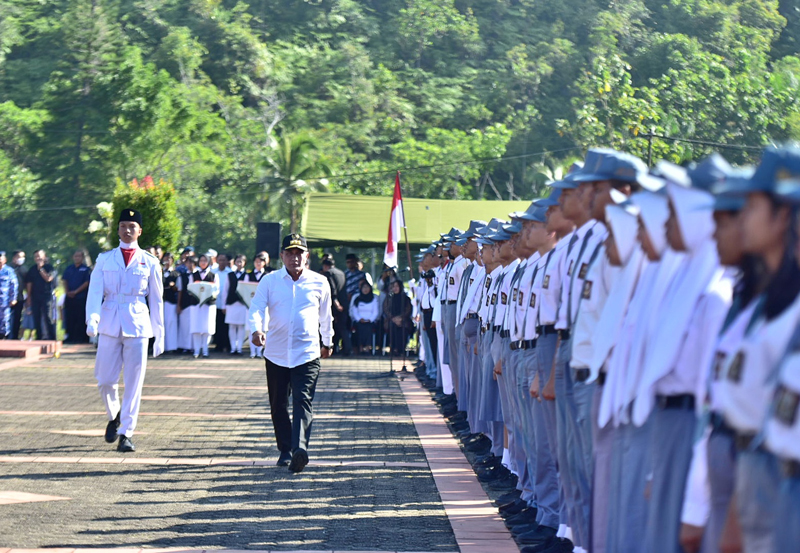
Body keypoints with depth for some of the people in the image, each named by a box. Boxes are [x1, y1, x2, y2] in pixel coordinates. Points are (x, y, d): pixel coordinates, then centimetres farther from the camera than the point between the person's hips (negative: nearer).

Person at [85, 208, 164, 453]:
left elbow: (156, 301, 9)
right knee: (105, 380, 2)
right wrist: (92, 318, -21)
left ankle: (125, 434, 2)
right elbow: (95, 292, -3)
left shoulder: (149, 262, 6)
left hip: (137, 326, -1)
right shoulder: (105, 259, 7)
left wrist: (159, 335, 7)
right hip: (109, 326, 1)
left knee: (133, 382, -3)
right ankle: (114, 416, 32)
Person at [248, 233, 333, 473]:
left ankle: (300, 448, -30)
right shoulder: (270, 281, 3)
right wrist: (256, 330, -28)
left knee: (303, 401, -17)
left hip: (307, 353, -2)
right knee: (278, 405, 8)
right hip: (276, 353, 2)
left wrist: (328, 342, 32)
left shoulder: (319, 283, 6)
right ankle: (285, 450, 21)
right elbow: (256, 308, -7)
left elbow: (325, 316, 21)